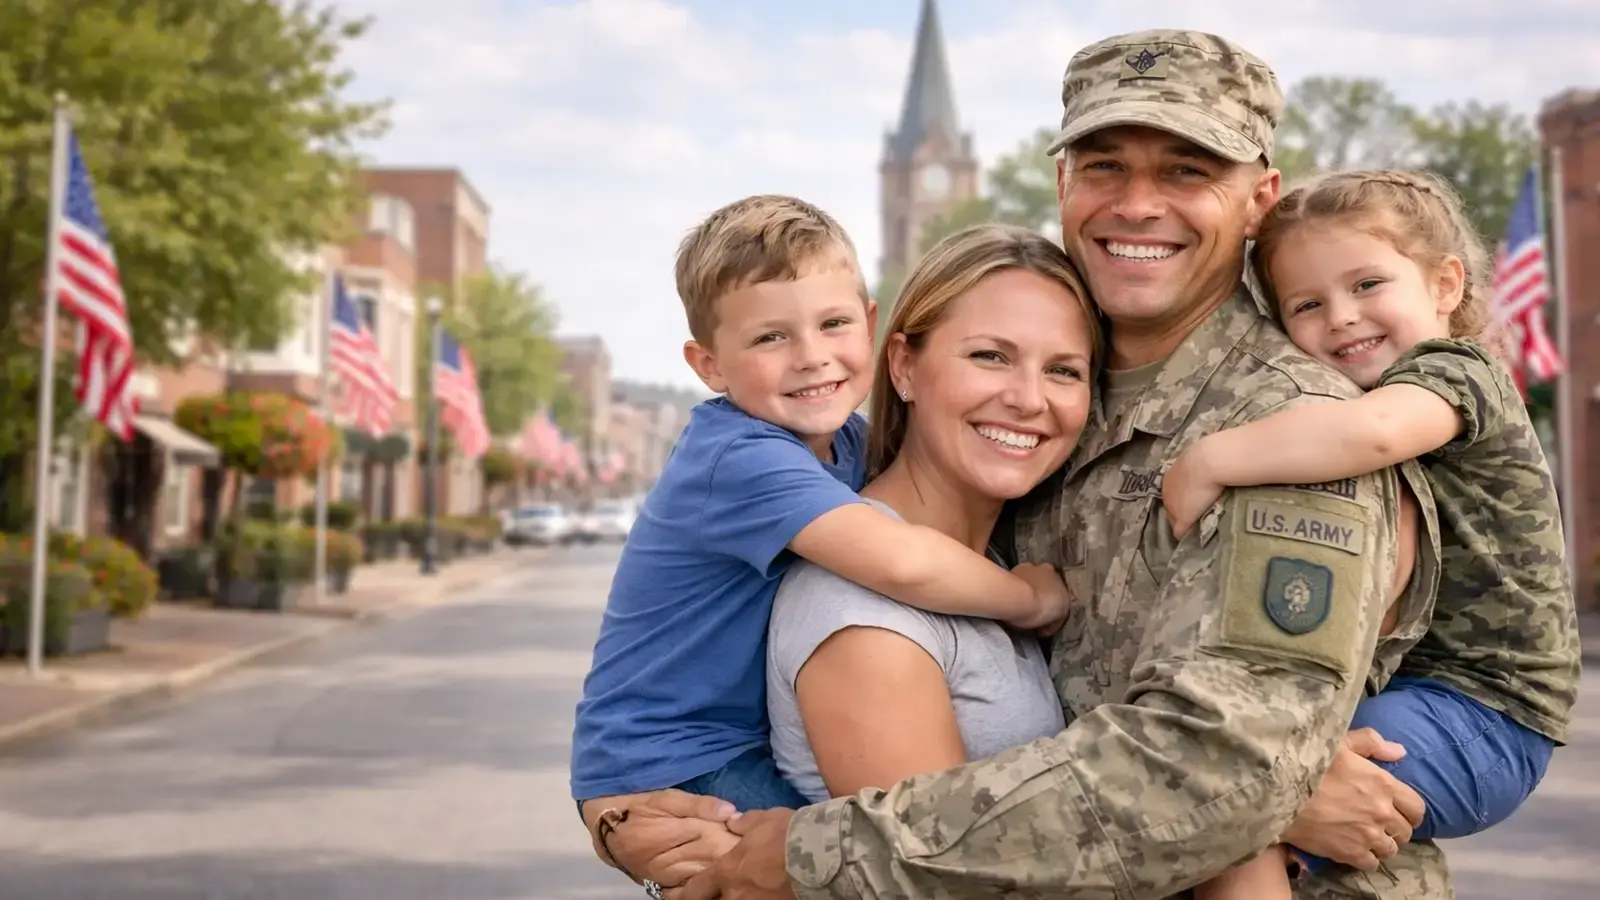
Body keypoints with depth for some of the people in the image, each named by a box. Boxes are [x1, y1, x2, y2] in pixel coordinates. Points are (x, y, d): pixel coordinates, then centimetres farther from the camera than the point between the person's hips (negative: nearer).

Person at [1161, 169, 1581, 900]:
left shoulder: (1455, 373, -11)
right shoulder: (1340, 402, 17)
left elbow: (1373, 430, -33)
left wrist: (1208, 460, -30)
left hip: (1479, 719, -10)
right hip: (1408, 695, 10)